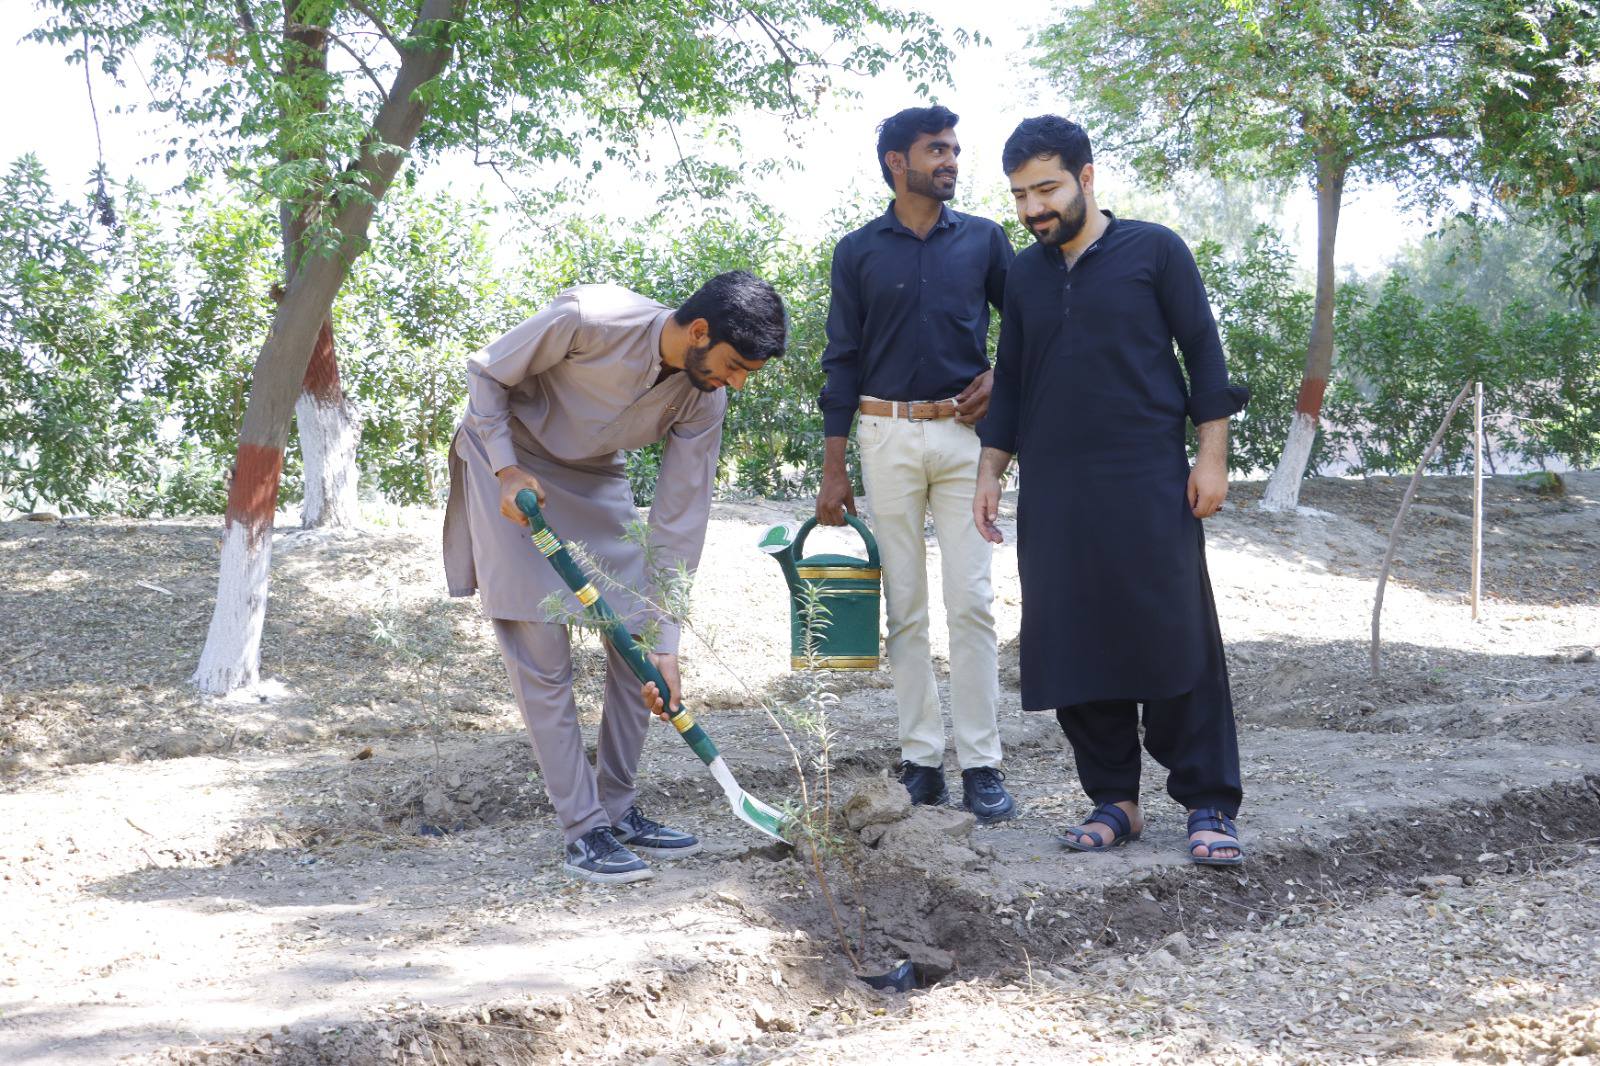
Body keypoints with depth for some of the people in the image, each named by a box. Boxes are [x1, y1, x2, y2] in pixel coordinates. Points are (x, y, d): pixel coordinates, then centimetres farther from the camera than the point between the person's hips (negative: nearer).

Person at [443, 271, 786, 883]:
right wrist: (507, 470, -25)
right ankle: (584, 832, -3)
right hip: (510, 468, -5)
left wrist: (665, 642, -15)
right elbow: (485, 374, -15)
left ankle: (618, 810, 15)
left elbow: (679, 519, -13)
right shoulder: (588, 318, -31)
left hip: (594, 482, 6)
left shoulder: (704, 400, -15)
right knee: (544, 660, -9)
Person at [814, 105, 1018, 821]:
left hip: (962, 433, 0)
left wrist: (999, 377, -3)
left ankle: (980, 764, -2)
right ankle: (921, 760, 7)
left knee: (971, 601, -5)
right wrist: (833, 468, 2)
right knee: (904, 606, 2)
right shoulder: (858, 251, 6)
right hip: (888, 434, 0)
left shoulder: (983, 239, 8)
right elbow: (843, 359, 6)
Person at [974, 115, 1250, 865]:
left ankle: (1208, 806, 3)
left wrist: (1211, 456, -5)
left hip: (1149, 486, -4)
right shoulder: (1025, 275, 14)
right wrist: (990, 472, 13)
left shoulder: (1154, 251, 1)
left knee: (1179, 644, -5)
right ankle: (1113, 801, 13)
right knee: (1074, 653, 3)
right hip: (1054, 494, 4)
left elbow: (1204, 353, 1)